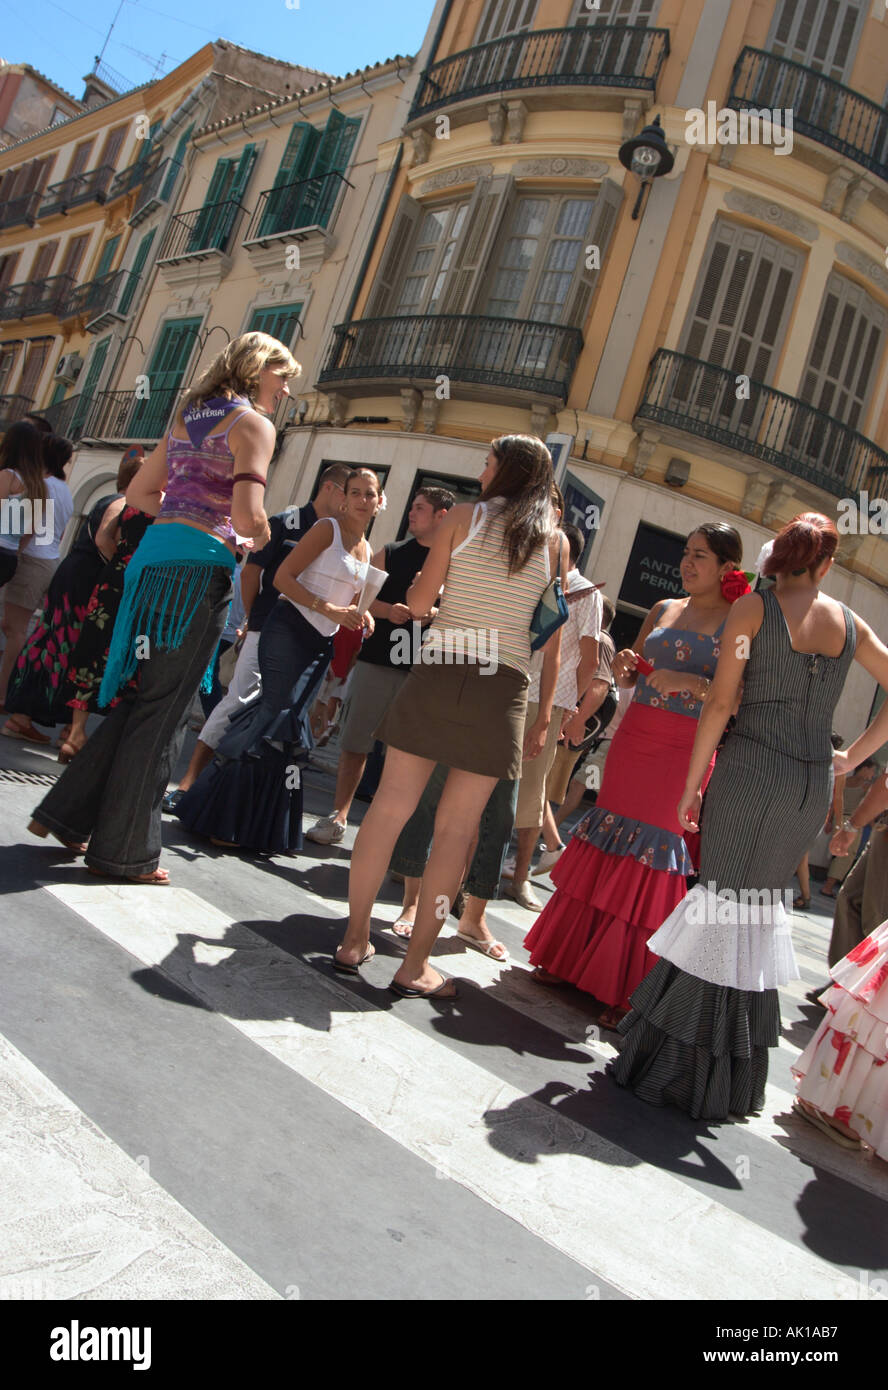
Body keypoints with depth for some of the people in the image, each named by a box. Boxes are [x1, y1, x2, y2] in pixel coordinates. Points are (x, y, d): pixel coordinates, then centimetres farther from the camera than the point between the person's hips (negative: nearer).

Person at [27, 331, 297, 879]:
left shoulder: (187, 416, 20)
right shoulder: (253, 423, -4)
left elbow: (140, 493, 25)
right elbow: (248, 514, -18)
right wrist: (256, 536, 4)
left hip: (155, 556, 8)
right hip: (200, 566, -8)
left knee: (143, 699, 17)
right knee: (163, 710, -1)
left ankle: (67, 813, 22)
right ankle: (123, 851, 9)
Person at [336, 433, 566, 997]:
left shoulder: (464, 517, 5)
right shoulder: (556, 542, 8)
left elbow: (418, 603, 4)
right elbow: (552, 637, 8)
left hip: (440, 670, 0)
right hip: (503, 684, 0)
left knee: (391, 806, 7)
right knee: (457, 827, 4)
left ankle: (355, 940, 16)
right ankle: (416, 965, 10)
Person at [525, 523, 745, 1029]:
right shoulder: (663, 609, 13)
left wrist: (690, 683, -23)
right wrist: (625, 667, -1)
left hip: (686, 754, -5)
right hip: (633, 740, 5)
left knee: (655, 865, -2)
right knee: (606, 850, 9)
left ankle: (632, 992, 9)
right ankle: (572, 960, 23)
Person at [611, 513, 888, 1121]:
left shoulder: (754, 607, -2)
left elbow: (720, 703, -8)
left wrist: (692, 784, -3)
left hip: (751, 767, -4)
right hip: (814, 780, 4)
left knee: (726, 899, 2)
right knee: (766, 901, 15)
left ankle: (685, 1061, 7)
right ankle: (733, 1072, 24)